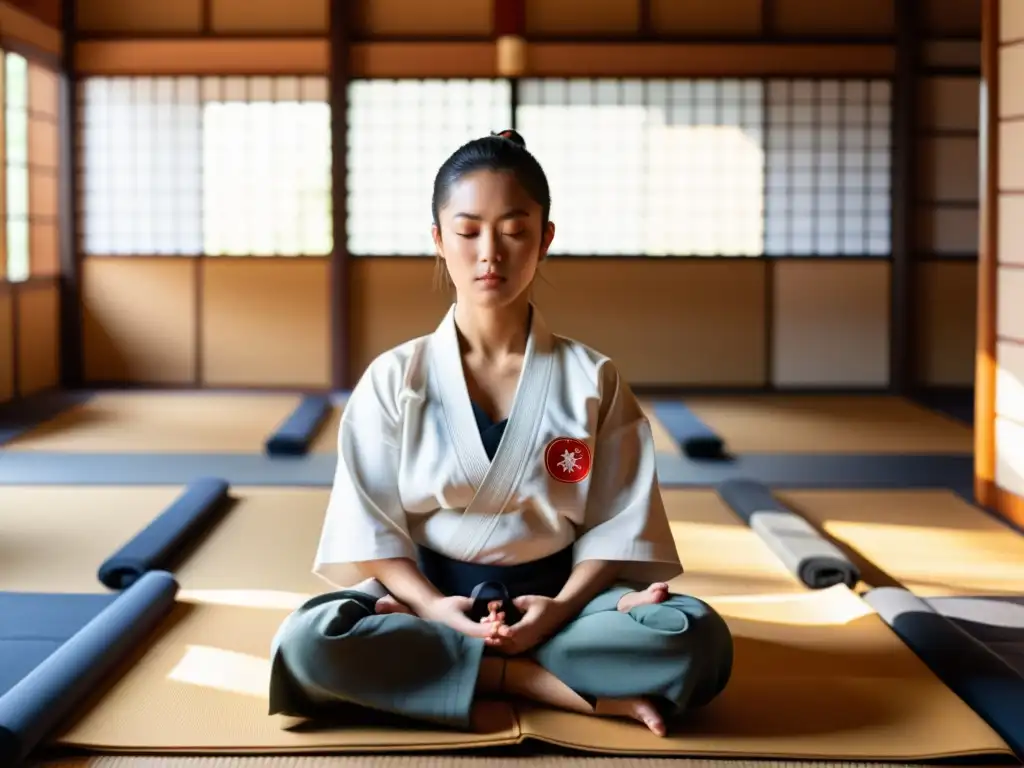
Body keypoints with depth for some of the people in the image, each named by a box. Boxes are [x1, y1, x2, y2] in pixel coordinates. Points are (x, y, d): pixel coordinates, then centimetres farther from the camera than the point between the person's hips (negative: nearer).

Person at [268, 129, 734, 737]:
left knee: (699, 639, -29)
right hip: (428, 595, 0)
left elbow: (616, 528, -2)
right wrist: (434, 608, -20)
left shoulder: (593, 381, 1)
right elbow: (373, 528, -2)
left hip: (553, 599, 1)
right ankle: (566, 688, -24)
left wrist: (562, 607, -20)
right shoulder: (394, 380, 1)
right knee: (308, 642, -33)